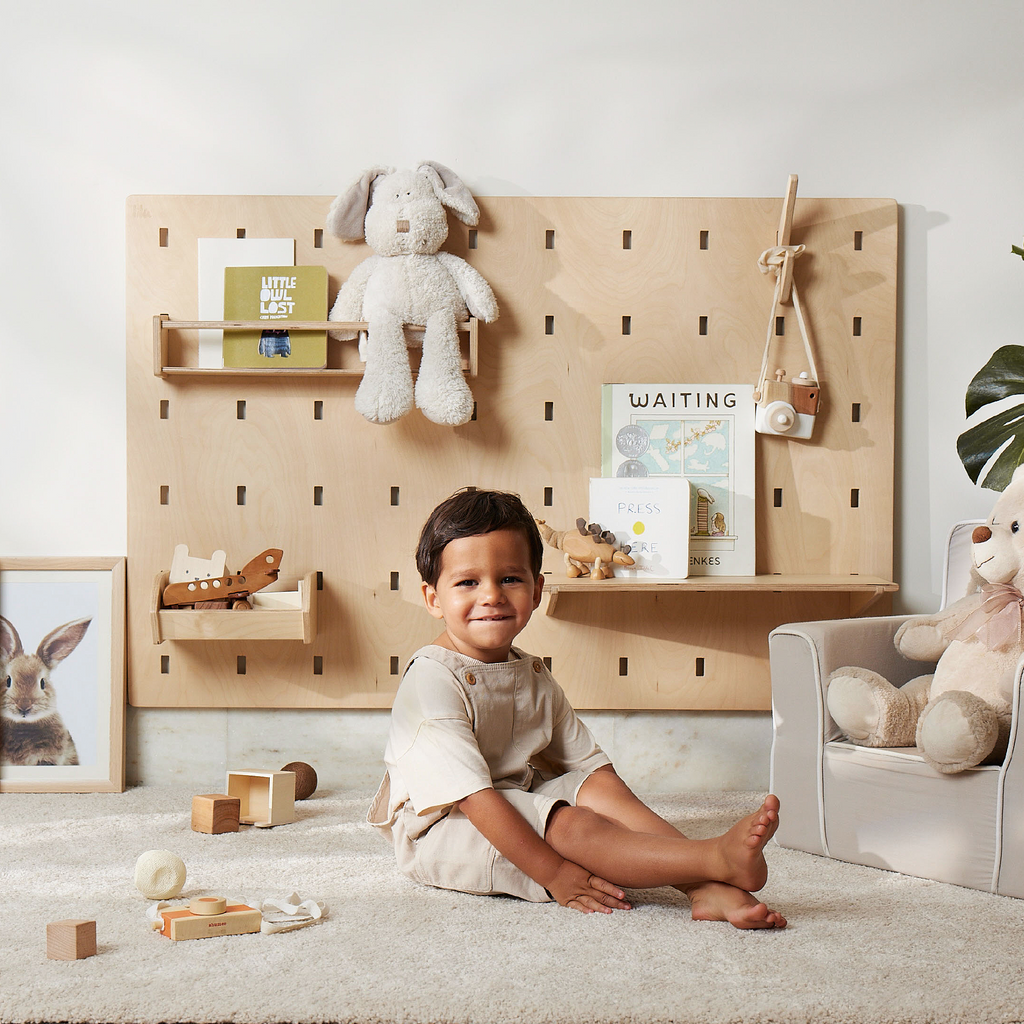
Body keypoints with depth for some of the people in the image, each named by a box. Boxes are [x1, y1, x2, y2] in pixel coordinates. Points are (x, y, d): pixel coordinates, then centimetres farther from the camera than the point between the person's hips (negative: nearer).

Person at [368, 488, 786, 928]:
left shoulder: (532, 675, 8)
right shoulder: (432, 677, -19)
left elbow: (585, 761, 12)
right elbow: (473, 793, -27)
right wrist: (553, 872, -30)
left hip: (517, 804, 8)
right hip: (439, 829, -8)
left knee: (599, 786, -14)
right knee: (571, 824, -28)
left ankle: (707, 890, -28)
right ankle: (721, 860, -37)